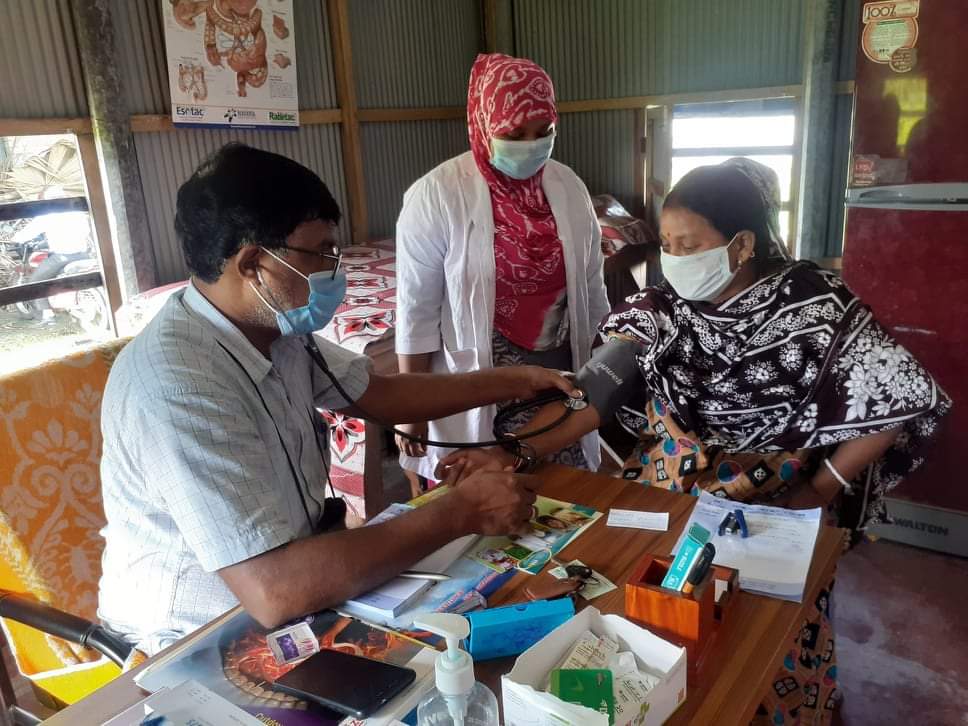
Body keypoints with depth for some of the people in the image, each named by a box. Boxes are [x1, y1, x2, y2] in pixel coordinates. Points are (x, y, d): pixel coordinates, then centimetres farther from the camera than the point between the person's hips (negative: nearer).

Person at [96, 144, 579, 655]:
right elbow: (276, 592, -37)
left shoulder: (274, 328, -5)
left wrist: (512, 382, 6)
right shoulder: (178, 386, -32)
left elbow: (378, 393, 9)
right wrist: (461, 512, -31)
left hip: (287, 568, 7)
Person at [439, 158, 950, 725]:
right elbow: (596, 387, -16)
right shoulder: (662, 305, -7)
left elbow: (904, 399, -11)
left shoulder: (812, 306, -15)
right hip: (659, 499, 3)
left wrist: (822, 490, -8)